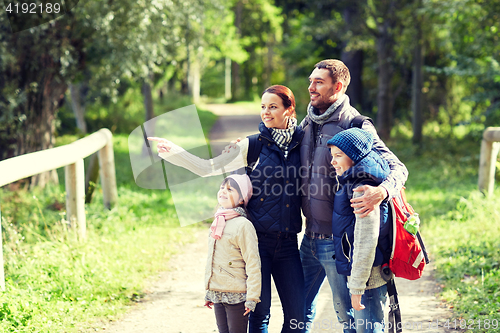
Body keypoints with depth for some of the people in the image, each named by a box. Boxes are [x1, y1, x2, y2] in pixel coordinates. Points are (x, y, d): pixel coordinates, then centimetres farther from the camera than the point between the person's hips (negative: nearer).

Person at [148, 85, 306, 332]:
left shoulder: (302, 143, 4)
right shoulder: (253, 145, 0)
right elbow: (209, 167, 0)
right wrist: (172, 151, -10)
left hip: (287, 242, 2)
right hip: (258, 238, -2)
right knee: (260, 311, -1)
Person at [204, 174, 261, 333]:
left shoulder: (243, 225, -12)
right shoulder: (217, 223, 13)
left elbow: (253, 264, -14)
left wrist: (252, 297, -17)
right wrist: (209, 293, 21)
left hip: (236, 295, -7)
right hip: (217, 295, 7)